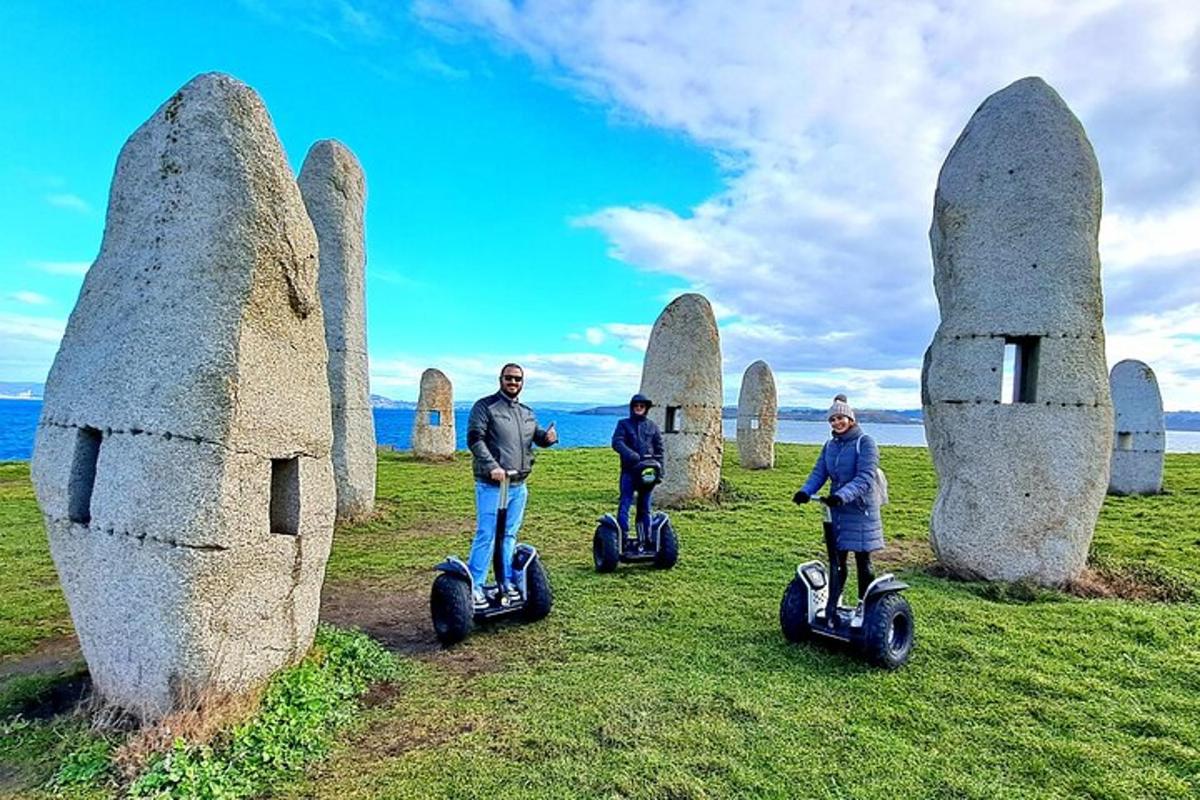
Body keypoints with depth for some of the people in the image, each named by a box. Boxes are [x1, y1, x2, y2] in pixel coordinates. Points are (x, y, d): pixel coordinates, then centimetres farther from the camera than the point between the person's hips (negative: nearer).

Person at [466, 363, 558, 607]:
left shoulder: (527, 412, 17)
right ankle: (474, 586, 4)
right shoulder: (485, 406, -5)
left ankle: (506, 582, 24)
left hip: (518, 486, 7)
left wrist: (548, 436, -5)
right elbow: (474, 439, -14)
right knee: (486, 536, -5)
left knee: (509, 536, 14)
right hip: (492, 486, -6)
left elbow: (537, 436, 21)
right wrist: (492, 466, -26)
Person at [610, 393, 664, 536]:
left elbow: (659, 448, 13)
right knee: (625, 503, -9)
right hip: (629, 470, -2)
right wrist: (632, 455, -24)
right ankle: (622, 535, -9)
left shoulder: (652, 426, 13)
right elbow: (617, 442, -9)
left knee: (645, 506, 8)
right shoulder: (624, 424, 6)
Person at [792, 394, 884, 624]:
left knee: (863, 563, 7)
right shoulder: (830, 446, 10)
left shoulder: (865, 442, -9)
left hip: (861, 511, -5)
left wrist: (843, 495, -34)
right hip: (836, 511, 5)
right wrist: (806, 491, -17)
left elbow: (865, 477, -20)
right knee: (837, 563, 7)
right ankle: (831, 611, 12)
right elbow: (819, 473, 2)